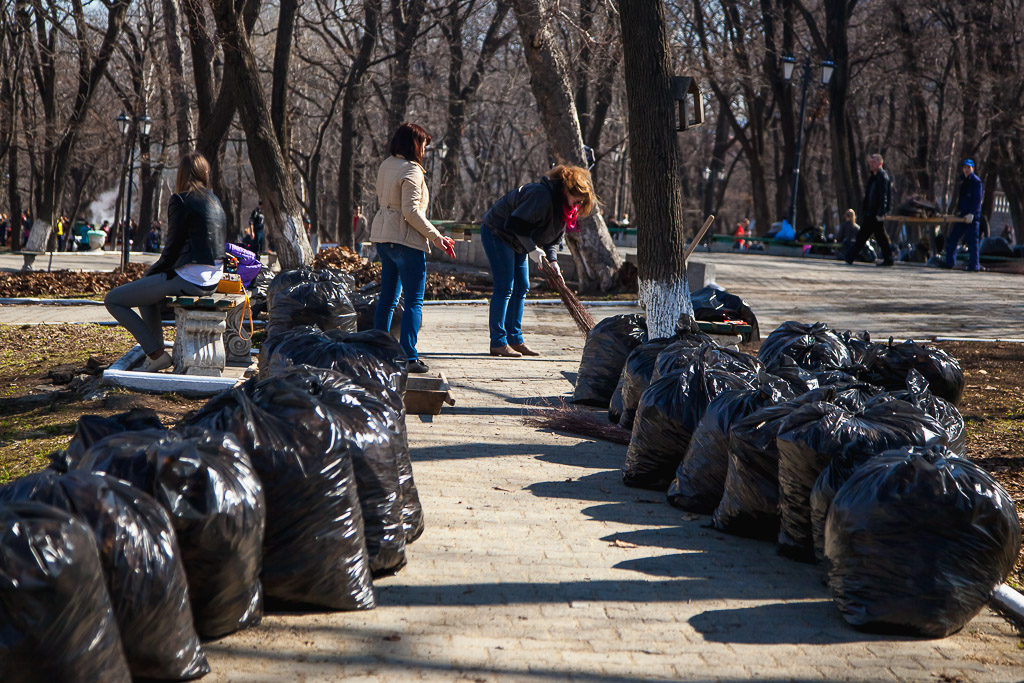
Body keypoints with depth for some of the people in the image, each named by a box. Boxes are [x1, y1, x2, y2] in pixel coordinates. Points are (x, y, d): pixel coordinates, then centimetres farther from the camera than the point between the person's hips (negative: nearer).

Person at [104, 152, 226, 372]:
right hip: (212, 279, 9)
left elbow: (173, 249, -13)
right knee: (146, 284, 34)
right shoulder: (215, 201, 12)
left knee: (113, 300, 2)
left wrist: (152, 271, 7)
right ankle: (155, 350, 28)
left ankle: (156, 354, -3)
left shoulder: (181, 201, -12)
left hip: (189, 279, -9)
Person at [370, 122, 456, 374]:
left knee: (388, 297, 15)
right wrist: (435, 236, -13)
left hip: (382, 236, 9)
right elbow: (411, 211, -19)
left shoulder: (385, 166, 12)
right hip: (405, 240, -9)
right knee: (414, 301, -4)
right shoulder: (411, 171, -14)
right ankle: (408, 356, -7)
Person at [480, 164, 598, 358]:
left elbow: (553, 237, 5)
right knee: (505, 287, -11)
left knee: (521, 287, 8)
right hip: (497, 232, -10)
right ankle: (498, 342, -7)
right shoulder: (542, 196, -30)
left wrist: (552, 261, -9)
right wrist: (532, 249, -28)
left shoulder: (565, 206, -1)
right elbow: (515, 224, -30)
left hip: (517, 241, 10)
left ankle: (515, 339, 13)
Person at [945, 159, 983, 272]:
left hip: (972, 216, -9)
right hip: (962, 216, 9)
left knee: (972, 241, -6)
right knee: (952, 238, 9)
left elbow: (977, 199, -16)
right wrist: (959, 211, 15)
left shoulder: (976, 181, -8)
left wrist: (971, 214, -22)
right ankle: (949, 263, 16)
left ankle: (974, 266, -3)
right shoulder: (963, 182, 18)